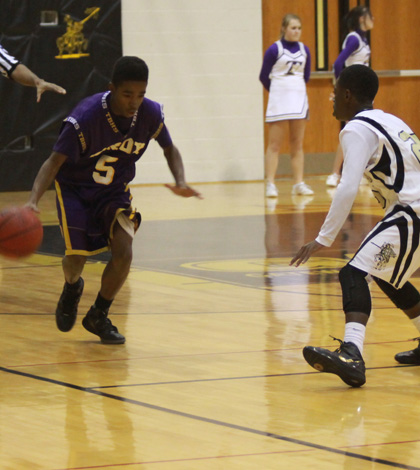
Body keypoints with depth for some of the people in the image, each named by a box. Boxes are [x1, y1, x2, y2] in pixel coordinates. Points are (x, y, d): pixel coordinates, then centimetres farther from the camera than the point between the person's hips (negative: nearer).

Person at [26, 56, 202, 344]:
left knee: (124, 252, -17)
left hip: (114, 191, 3)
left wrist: (180, 182, -19)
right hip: (75, 189, -3)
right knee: (76, 258, -8)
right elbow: (55, 161, -32)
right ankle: (72, 289, 33)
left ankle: (99, 316, 9)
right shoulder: (85, 118, -32)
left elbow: (169, 149, 1)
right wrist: (34, 200, -48)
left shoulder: (151, 114, -19)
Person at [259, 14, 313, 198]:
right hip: (279, 101, -4)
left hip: (299, 100, 4)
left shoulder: (304, 50, 5)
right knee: (275, 145, -4)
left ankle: (299, 183, 11)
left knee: (297, 144, 8)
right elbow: (264, 76, -2)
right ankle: (270, 184, -4)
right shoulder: (274, 49, -8)